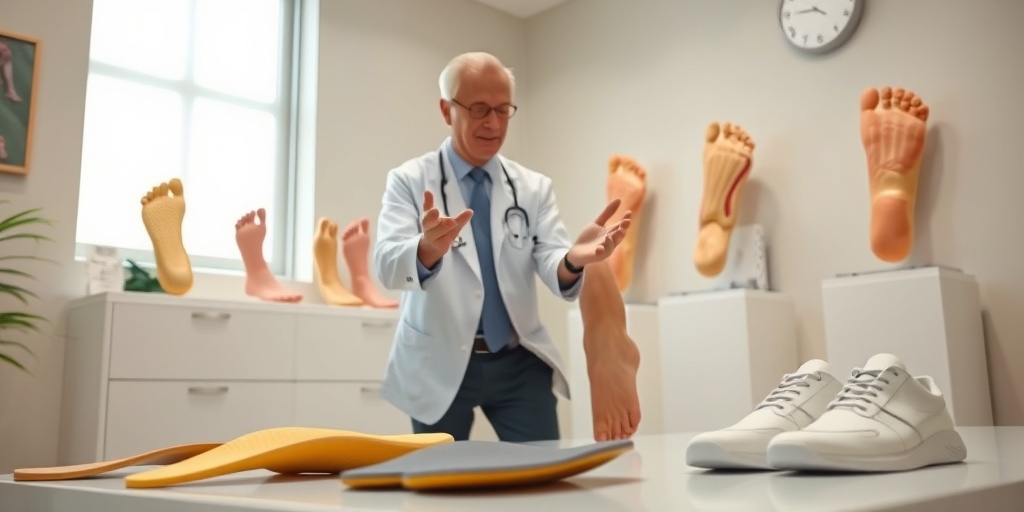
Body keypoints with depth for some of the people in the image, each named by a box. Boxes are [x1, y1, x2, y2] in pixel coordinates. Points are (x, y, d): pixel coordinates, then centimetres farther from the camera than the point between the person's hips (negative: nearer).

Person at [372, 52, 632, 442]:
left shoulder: (534, 187, 4)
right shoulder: (409, 180, -4)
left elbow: (553, 270, -9)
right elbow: (387, 265, -19)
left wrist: (574, 259, -34)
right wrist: (427, 250, -43)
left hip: (520, 364, 2)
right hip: (439, 366, -2)